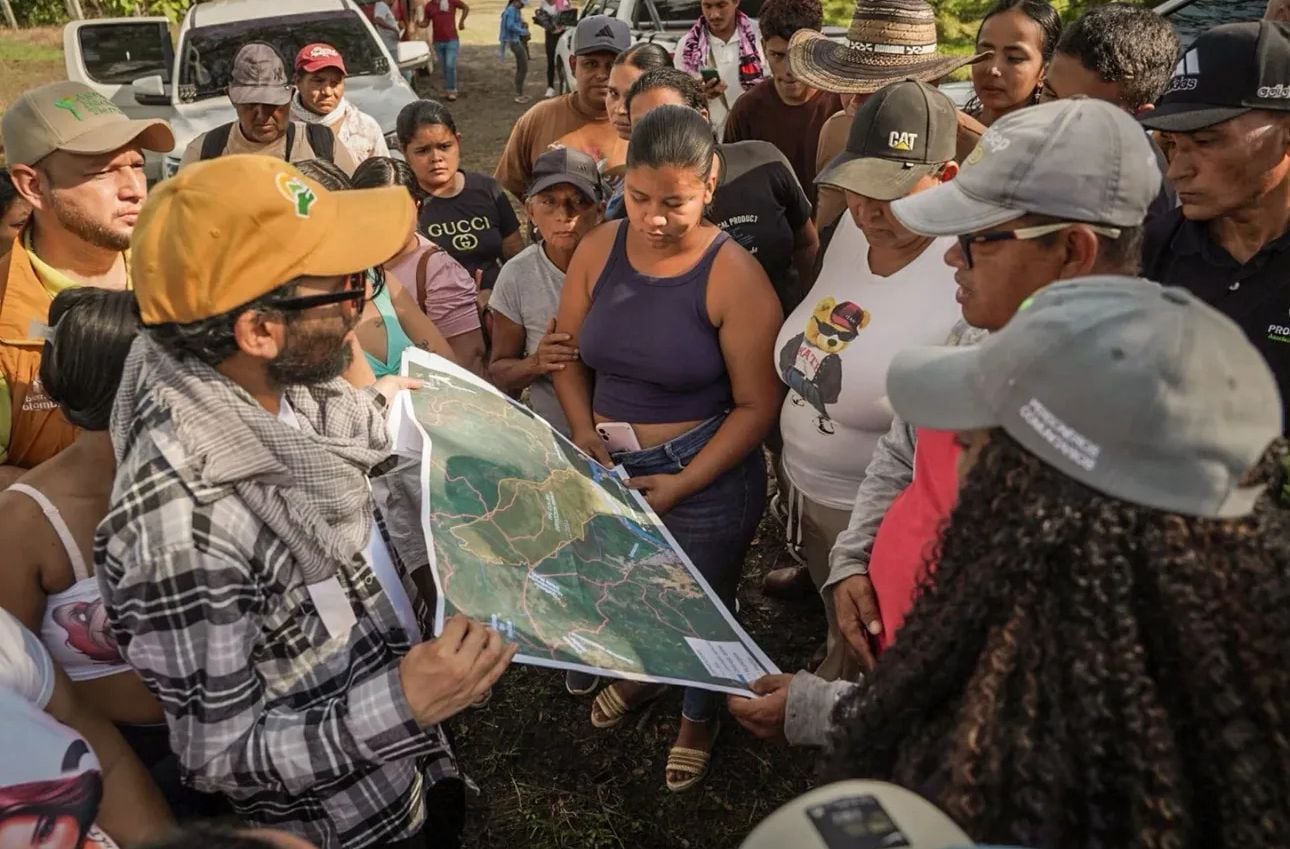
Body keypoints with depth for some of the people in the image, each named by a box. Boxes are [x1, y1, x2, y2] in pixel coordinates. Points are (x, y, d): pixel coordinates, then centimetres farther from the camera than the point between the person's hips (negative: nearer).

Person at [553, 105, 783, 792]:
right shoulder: (599, 250, -4)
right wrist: (581, 429, -9)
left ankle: (698, 717, 49)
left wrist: (682, 484, -20)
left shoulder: (732, 276, -19)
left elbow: (756, 405, -16)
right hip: (610, 470, 4)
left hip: (706, 475, -4)